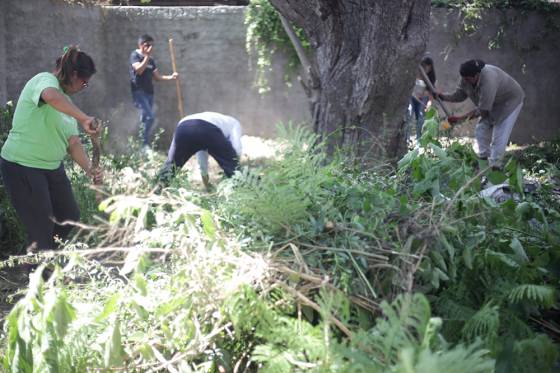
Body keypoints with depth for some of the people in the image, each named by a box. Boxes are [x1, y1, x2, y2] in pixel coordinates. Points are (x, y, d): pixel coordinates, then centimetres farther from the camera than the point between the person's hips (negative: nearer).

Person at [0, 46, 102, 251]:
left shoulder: (66, 102, 12)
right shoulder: (45, 80, -13)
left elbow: (73, 142, 8)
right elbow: (51, 96, -40)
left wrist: (89, 169, -5)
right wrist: (84, 118, -44)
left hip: (52, 167, 9)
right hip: (22, 167, -9)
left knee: (70, 217, 15)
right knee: (41, 230, -5)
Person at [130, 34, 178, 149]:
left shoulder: (151, 59, 15)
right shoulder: (135, 55, -4)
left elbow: (156, 77, 15)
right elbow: (139, 70, -20)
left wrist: (170, 77, 1)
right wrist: (147, 56, -20)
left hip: (149, 92, 7)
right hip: (139, 91, -7)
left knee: (145, 118, 6)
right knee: (149, 117, -18)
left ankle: (143, 144, 11)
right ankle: (144, 144, -13)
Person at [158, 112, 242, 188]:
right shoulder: (233, 123, 36)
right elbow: (236, 149, 14)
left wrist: (207, 185, 59)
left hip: (183, 127, 5)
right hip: (208, 129, -5)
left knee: (172, 163, 24)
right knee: (231, 164, 12)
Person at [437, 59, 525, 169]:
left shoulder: (488, 81, -41)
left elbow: (483, 110, -35)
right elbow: (459, 95, -5)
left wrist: (461, 118, -32)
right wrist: (442, 96, -21)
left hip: (510, 101, -8)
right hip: (493, 103, 8)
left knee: (499, 136, -12)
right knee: (481, 129, 4)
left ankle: (494, 166, -6)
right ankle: (483, 158, 14)